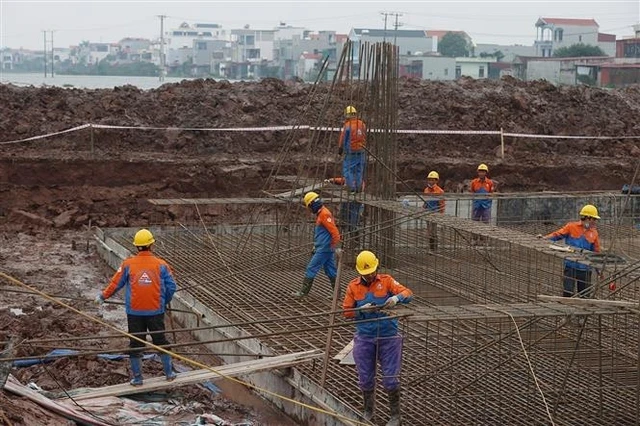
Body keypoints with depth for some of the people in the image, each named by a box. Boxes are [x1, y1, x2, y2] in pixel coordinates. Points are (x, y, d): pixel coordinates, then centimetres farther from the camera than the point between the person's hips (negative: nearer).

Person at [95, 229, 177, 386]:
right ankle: (169, 373, 23)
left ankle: (137, 378, 13)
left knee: (135, 345, 8)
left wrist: (103, 296, 19)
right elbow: (171, 287, 0)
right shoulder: (161, 265, -4)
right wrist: (164, 302, 19)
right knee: (161, 342, 14)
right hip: (156, 312, 0)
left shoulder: (128, 264, -5)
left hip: (134, 312, 0)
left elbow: (115, 284, 2)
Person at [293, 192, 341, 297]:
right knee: (331, 271, 11)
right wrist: (315, 247, 23)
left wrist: (334, 247, -17)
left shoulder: (324, 214, -17)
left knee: (311, 269, -4)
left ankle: (304, 292, 1)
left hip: (324, 249, -10)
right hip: (321, 248, 10)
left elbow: (334, 232, -22)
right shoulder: (321, 214, 15)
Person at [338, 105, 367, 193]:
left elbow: (343, 139, -8)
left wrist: (340, 149, 4)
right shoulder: (362, 124, 3)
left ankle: (352, 187, -5)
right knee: (359, 169, 12)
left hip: (350, 151, -5)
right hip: (361, 150, 5)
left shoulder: (347, 125, -14)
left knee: (348, 169, 3)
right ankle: (358, 188, 14)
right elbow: (365, 138, 11)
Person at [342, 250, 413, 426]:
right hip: (365, 339, 2)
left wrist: (397, 297, -34)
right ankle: (368, 411, 33)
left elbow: (408, 293, -13)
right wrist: (362, 310, -16)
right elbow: (347, 312, 1)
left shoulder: (386, 281, -4)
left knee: (390, 378, -1)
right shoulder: (353, 286, 1)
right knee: (365, 378, 11)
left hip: (388, 337, -2)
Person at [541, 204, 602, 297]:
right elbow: (558, 234, -4)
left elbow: (596, 252, 12)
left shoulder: (594, 233, 7)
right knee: (568, 292, -7)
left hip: (585, 268, 3)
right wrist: (545, 238, -21)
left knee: (585, 295, 7)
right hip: (570, 266, -3)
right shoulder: (571, 227, -1)